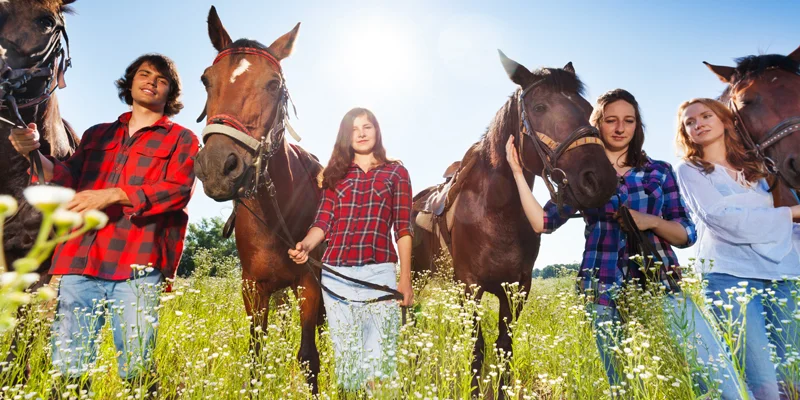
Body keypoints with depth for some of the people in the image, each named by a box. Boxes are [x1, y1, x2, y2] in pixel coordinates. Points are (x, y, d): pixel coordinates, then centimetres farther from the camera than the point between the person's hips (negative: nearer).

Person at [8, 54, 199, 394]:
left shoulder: (181, 139, 11)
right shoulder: (97, 134, 24)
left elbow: (178, 190, -6)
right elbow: (70, 180, 15)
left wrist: (113, 195, -16)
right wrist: (34, 152, -4)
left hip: (137, 265, -4)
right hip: (81, 258, 4)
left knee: (136, 370, -3)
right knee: (68, 367, 5)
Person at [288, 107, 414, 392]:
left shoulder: (396, 173, 8)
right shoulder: (336, 174, 14)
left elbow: (403, 229, 4)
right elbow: (323, 221, 5)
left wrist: (406, 280, 1)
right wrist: (306, 245, -16)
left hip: (379, 273, -2)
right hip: (336, 274, 3)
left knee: (378, 353, 0)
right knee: (345, 352, 11)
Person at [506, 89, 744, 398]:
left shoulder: (659, 172, 10)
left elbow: (687, 234, 8)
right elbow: (543, 222, 0)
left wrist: (651, 221, -12)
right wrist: (517, 171, -4)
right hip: (606, 292, -1)